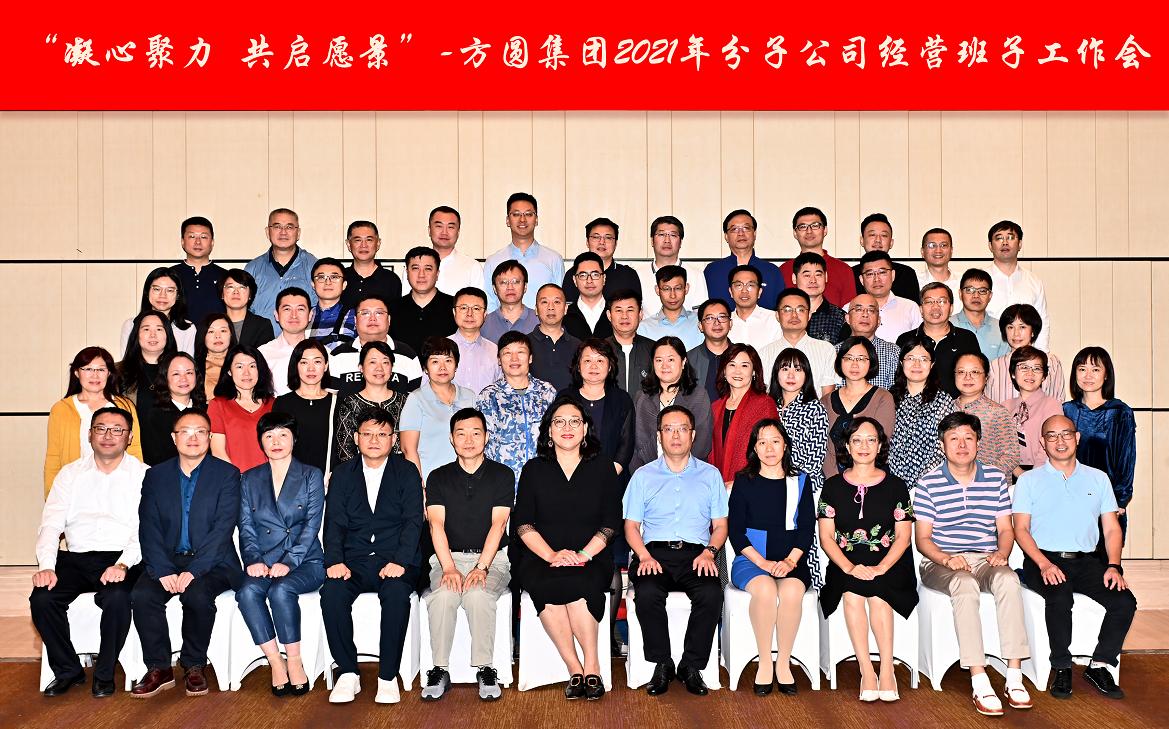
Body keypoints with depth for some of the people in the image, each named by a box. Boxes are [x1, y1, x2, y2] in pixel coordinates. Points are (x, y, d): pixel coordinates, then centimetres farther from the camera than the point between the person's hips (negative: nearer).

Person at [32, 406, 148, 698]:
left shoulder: (143, 475, 6)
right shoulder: (70, 474, 15)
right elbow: (51, 524, 7)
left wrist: (122, 565, -21)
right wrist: (46, 566, -11)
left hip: (121, 559, -3)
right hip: (75, 558, 3)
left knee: (117, 597, -32)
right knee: (42, 598, -23)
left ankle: (104, 672, -9)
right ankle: (67, 670, -1)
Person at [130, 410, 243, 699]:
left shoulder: (227, 474, 1)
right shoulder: (156, 475, 11)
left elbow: (223, 529, -9)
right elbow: (149, 529, 2)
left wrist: (194, 570, -20)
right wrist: (163, 571, -14)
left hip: (212, 562, -3)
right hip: (167, 559, 3)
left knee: (197, 594, -32)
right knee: (141, 595, -25)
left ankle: (194, 666, -10)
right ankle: (159, 669, -8)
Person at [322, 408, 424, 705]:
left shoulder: (406, 471, 8)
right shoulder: (342, 474, 14)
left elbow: (413, 521, -2)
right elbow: (335, 522, 5)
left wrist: (399, 561, -17)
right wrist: (335, 561, -13)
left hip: (395, 561, -2)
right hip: (354, 561, 2)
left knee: (396, 592, -33)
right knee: (332, 592, -29)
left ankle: (388, 676, -20)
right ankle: (347, 673, -15)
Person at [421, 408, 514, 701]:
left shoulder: (502, 475, 5)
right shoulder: (439, 477, 9)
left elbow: (497, 525, -6)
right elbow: (436, 525, -2)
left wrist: (481, 568, -19)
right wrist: (449, 568, -17)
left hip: (492, 558, -1)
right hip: (449, 557, 1)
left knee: (477, 595, -33)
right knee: (442, 596, -31)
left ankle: (485, 669, -21)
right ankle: (440, 670, -20)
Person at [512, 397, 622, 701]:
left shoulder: (602, 468, 12)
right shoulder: (534, 470, 13)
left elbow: (611, 522, 4)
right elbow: (523, 523, 4)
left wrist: (583, 555, -12)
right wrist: (551, 555, -13)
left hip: (591, 557, -1)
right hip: (541, 557, 1)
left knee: (578, 585, -35)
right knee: (547, 587, -33)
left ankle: (590, 665, -25)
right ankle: (577, 669, -26)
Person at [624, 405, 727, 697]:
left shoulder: (710, 475, 18)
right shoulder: (643, 475, 17)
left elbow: (720, 524, 13)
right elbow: (631, 525, 11)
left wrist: (709, 551, -7)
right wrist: (644, 556, -8)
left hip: (696, 553, 0)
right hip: (654, 553, 0)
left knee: (711, 594, -31)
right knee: (648, 593, -33)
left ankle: (692, 666, -15)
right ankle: (662, 665, -15)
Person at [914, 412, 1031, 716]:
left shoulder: (996, 478, 11)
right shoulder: (928, 483, 2)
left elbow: (1005, 529, 13)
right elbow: (922, 538, 0)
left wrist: (1001, 553, -9)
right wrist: (947, 559, -18)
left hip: (985, 559, 3)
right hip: (941, 563, -2)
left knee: (1008, 579, -33)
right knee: (965, 584, -37)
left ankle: (1014, 677, -31)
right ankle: (979, 683, -38)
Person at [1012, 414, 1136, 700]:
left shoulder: (1098, 478, 17)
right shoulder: (1029, 480, 9)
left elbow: (1112, 529, 14)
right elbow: (1021, 529, 1)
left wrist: (1113, 565, -5)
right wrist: (1044, 564, -15)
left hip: (1086, 560, 3)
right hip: (1044, 560, -3)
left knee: (1124, 601, -22)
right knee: (1060, 598, -33)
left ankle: (1099, 666, -5)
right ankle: (1062, 668, -15)